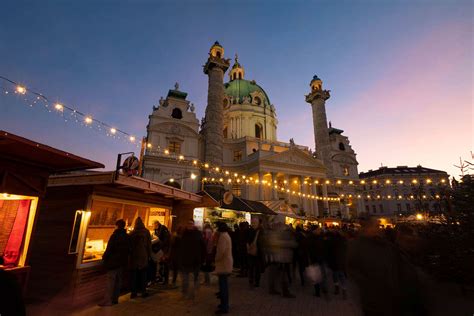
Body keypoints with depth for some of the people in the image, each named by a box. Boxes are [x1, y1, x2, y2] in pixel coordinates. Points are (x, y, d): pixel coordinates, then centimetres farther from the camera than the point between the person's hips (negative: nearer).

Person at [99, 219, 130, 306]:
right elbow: (128, 250, 10)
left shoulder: (115, 236, -15)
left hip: (114, 261, -6)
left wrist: (104, 257, -1)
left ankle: (108, 300, 3)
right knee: (118, 280, 14)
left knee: (110, 281, 0)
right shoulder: (127, 237, 5)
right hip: (123, 262, 6)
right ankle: (115, 299, 22)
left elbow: (109, 249, -15)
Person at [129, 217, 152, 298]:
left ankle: (133, 292, 16)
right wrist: (149, 254, 7)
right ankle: (143, 291, 13)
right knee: (143, 274, 10)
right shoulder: (146, 232, -5)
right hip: (143, 256, 0)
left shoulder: (132, 233, -6)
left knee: (134, 274, 10)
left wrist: (130, 255, 12)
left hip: (134, 256, 0)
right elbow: (149, 244, -1)